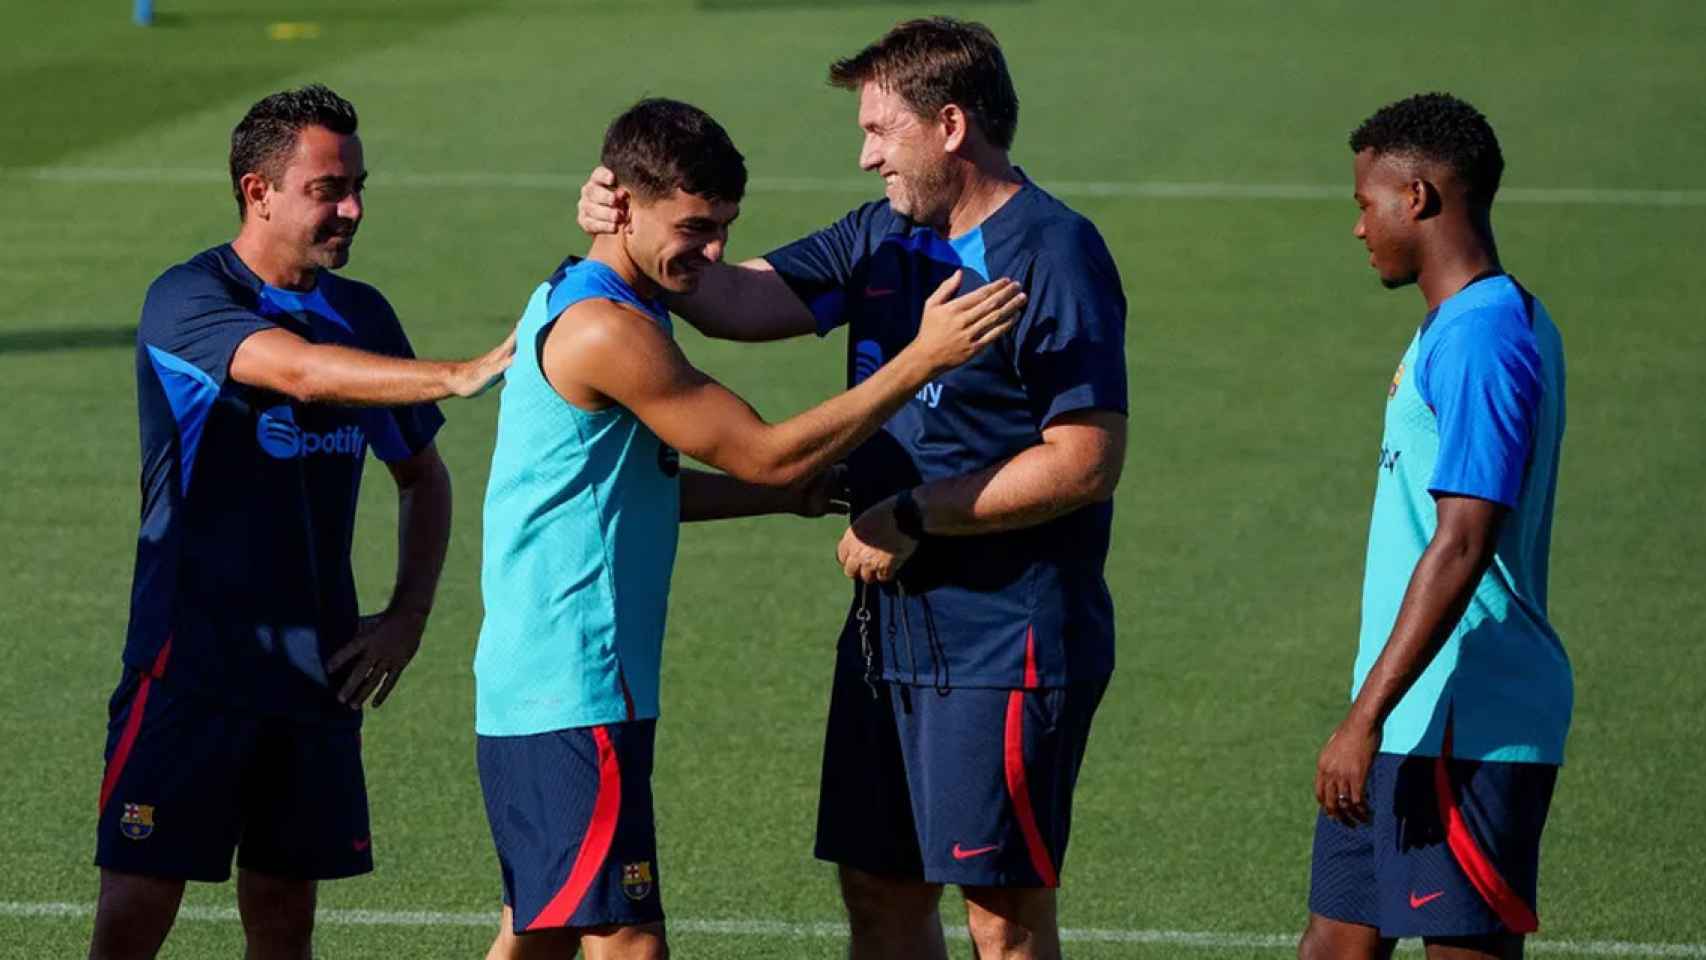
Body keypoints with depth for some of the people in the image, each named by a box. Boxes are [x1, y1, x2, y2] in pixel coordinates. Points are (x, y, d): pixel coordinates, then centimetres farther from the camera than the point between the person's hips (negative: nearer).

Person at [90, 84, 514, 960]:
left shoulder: (361, 314, 10)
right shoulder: (188, 301, -10)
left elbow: (422, 474, 22)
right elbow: (296, 370, -30)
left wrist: (409, 612, 7)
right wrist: (459, 376, -39)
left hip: (314, 672, 6)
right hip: (191, 663, -5)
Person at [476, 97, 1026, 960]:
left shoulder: (572, 306, 15)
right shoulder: (607, 331, -18)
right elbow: (766, 453, -16)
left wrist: (790, 493, 11)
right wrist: (923, 358, -16)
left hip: (530, 691, 10)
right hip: (576, 697, -10)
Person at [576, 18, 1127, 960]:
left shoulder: (1055, 258, -15)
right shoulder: (884, 238, 11)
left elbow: (1086, 461, -20)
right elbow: (743, 300, 9)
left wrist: (915, 515, -17)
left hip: (1005, 649, -9)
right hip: (891, 627, 9)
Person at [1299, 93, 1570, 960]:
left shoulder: (1479, 339, -17)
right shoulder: (1459, 327, 16)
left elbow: (1461, 547, -23)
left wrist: (1366, 717, -23)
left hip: (1467, 726, -10)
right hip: (1415, 724, 10)